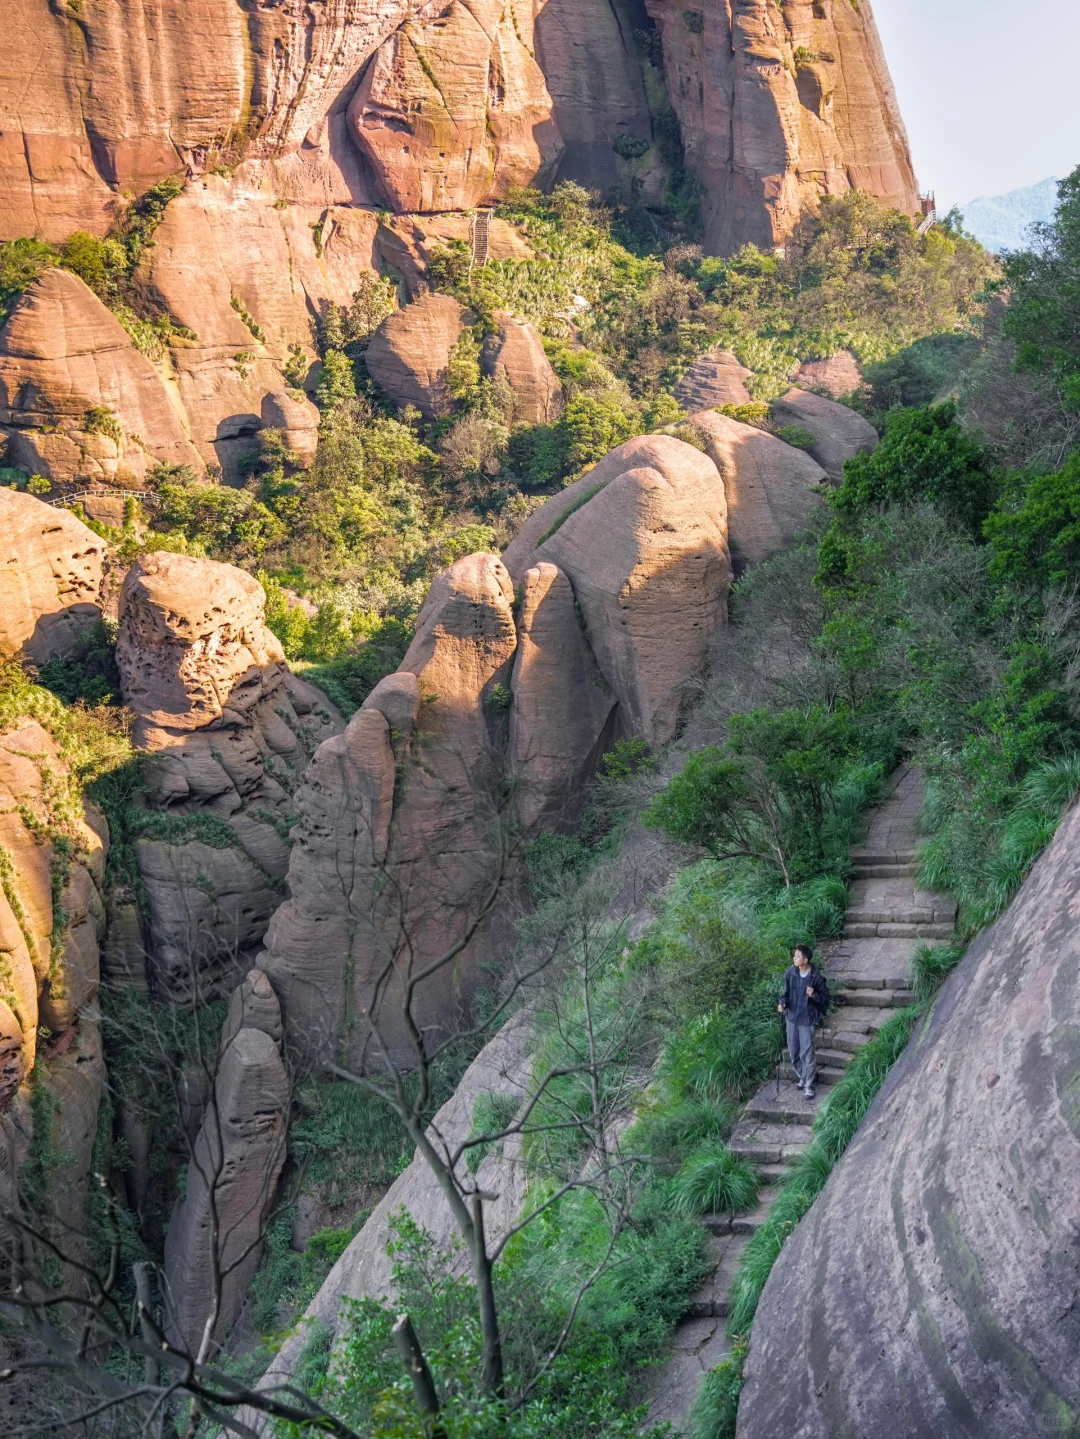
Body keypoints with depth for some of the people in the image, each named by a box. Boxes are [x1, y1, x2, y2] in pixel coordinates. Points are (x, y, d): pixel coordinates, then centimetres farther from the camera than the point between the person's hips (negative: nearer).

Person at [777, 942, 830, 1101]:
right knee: (793, 1052, 14)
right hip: (791, 1017, 5)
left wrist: (814, 995, -25)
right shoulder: (790, 973, -3)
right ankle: (802, 1078, 35)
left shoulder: (816, 977, -15)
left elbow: (825, 998, -6)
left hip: (807, 1019, -5)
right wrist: (782, 1003, -12)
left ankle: (809, 1086, 7)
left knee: (807, 1053, -5)